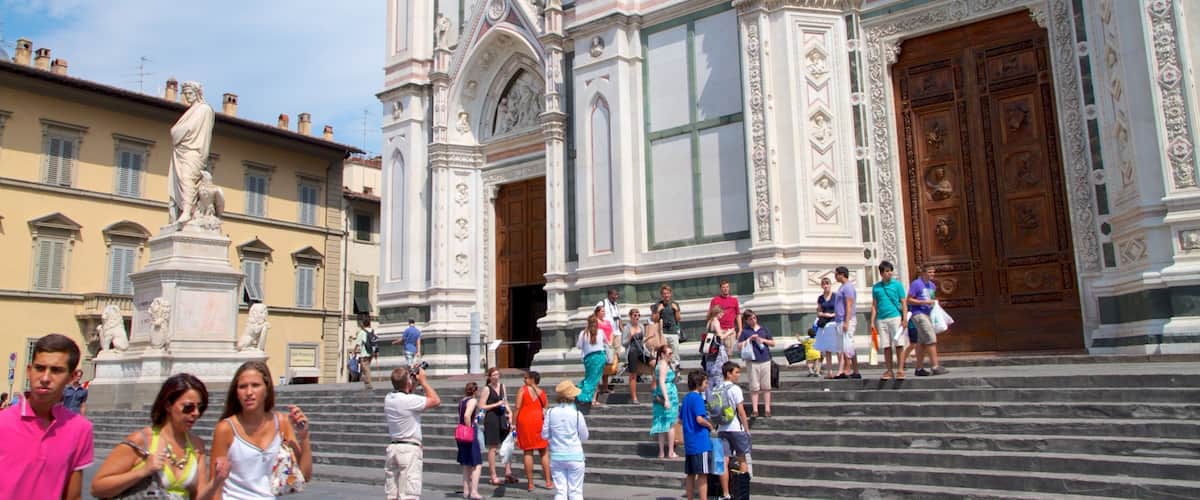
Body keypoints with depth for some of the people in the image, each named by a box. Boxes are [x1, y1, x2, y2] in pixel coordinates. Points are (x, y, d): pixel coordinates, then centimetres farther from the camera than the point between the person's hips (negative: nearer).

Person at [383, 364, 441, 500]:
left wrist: (415, 382, 16)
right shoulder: (410, 400, -18)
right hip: (409, 449, -8)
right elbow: (436, 401, -9)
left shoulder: (389, 398, 6)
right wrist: (423, 381, -3)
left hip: (393, 447, 8)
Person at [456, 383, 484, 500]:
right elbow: (466, 416, -26)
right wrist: (470, 429, -16)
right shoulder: (473, 401, -12)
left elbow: (461, 417, 11)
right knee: (476, 464, -1)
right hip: (470, 434, -8)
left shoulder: (461, 401, 11)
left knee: (466, 465, 16)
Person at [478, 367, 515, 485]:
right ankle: (494, 476, 8)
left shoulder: (502, 386, 12)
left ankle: (508, 473, 10)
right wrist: (496, 404, -14)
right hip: (491, 419, -6)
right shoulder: (486, 389, -6)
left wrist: (509, 413, 5)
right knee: (493, 448, 1)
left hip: (502, 418, 6)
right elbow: (481, 407, -9)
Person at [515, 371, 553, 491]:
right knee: (543, 453, 10)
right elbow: (546, 410, 9)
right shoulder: (542, 393, 9)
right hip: (539, 422, 2)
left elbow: (517, 407, -8)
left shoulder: (523, 389, -2)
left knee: (528, 452, 3)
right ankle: (548, 482, 9)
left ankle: (530, 483, 6)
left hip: (524, 421, -2)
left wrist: (514, 423, -3)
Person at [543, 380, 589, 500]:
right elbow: (584, 437, -2)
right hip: (575, 457, -2)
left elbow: (545, 435, 0)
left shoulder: (551, 413, -6)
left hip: (556, 457, 2)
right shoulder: (577, 414, -12)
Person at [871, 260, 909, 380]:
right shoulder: (876, 287, 11)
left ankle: (900, 370, 0)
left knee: (899, 345, -4)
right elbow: (874, 305, 13)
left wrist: (904, 319, -6)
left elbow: (903, 303, 2)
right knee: (886, 346, 5)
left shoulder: (897, 284, 3)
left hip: (895, 317, -3)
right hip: (881, 319, 3)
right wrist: (872, 322, 7)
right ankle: (889, 371, 11)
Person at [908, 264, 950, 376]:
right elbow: (909, 300, -11)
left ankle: (919, 368, 12)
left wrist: (934, 302, 8)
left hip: (928, 314, 8)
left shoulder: (932, 285, 15)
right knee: (931, 339, -14)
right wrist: (924, 302, -18)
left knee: (922, 342, 9)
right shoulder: (916, 284, -10)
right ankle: (935, 367, -13)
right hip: (919, 314, -8)